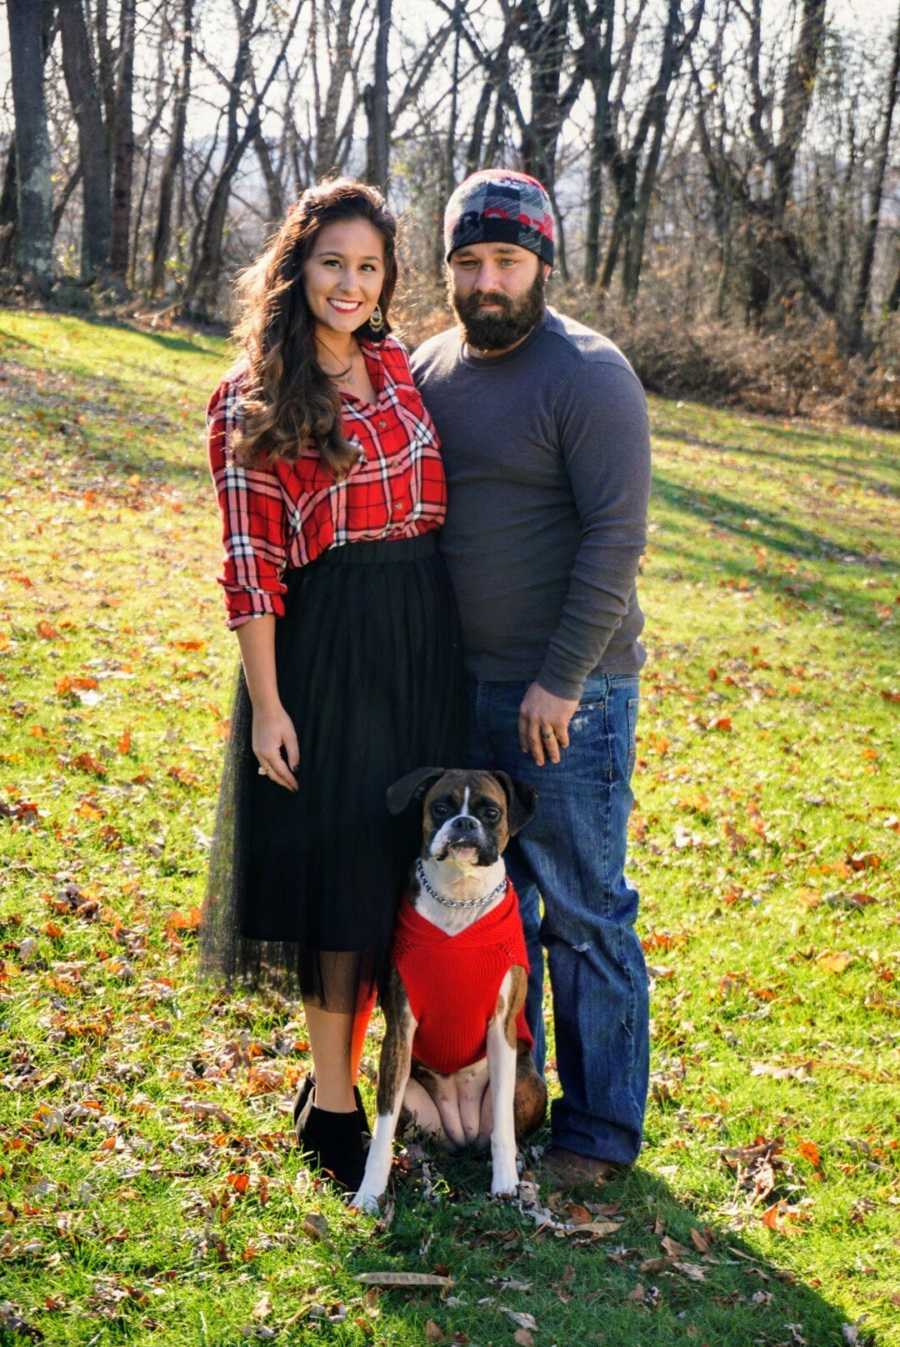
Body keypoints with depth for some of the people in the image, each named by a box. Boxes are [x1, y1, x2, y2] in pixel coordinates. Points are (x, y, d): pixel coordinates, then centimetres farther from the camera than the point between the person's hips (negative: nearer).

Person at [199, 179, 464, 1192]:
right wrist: (266, 703, -12)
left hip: (423, 633, 5)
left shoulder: (400, 367, 10)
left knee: (410, 859, 11)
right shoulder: (251, 403, -5)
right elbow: (251, 561, -8)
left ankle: (384, 1066, 28)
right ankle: (331, 1101, 15)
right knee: (338, 864, 1)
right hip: (324, 642, -5)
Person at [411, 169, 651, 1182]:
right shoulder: (429, 369, 8)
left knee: (584, 915, 1)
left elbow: (615, 537, -16)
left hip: (566, 693, -6)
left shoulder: (588, 375, -12)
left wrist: (560, 681, -19)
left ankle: (600, 1129, 13)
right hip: (458, 684, 7)